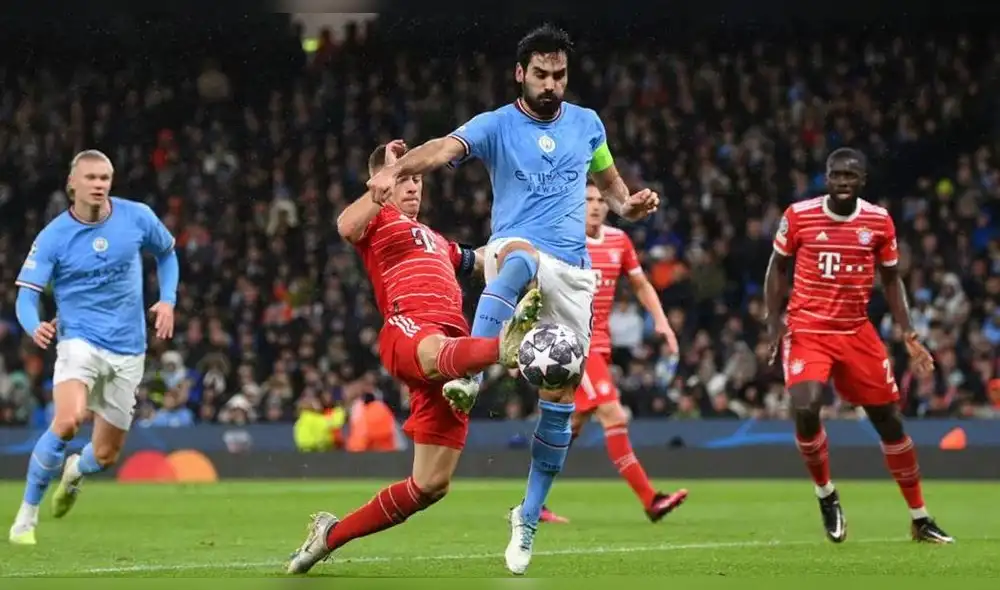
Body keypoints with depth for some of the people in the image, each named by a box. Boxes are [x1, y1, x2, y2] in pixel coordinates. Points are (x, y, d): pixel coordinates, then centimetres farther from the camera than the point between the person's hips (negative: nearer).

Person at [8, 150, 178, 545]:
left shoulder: (137, 217, -2)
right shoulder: (52, 237, -8)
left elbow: (166, 253, 18)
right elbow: (26, 295, -10)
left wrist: (167, 300, 2)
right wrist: (35, 326, -32)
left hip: (127, 352, 3)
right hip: (79, 341, -3)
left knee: (105, 456, 6)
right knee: (68, 421, -31)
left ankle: (76, 470, 46)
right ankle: (27, 514, -14)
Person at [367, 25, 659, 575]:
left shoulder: (587, 124, 12)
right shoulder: (496, 126, -1)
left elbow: (608, 179, 28)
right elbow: (447, 148, -20)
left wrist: (628, 204, 4)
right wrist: (398, 168, -41)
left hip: (572, 271, 4)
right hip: (516, 250, -4)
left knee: (562, 394, 2)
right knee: (520, 256, -43)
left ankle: (529, 516, 16)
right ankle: (469, 375, -60)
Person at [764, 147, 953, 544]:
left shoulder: (879, 221, -1)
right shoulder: (798, 216, -6)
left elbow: (891, 279, 10)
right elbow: (778, 268, 8)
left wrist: (909, 336, 2)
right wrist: (774, 322, -2)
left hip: (857, 333, 2)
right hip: (807, 330, -2)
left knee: (890, 420, 5)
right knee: (805, 409, -25)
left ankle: (920, 519, 19)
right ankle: (826, 495, 1)